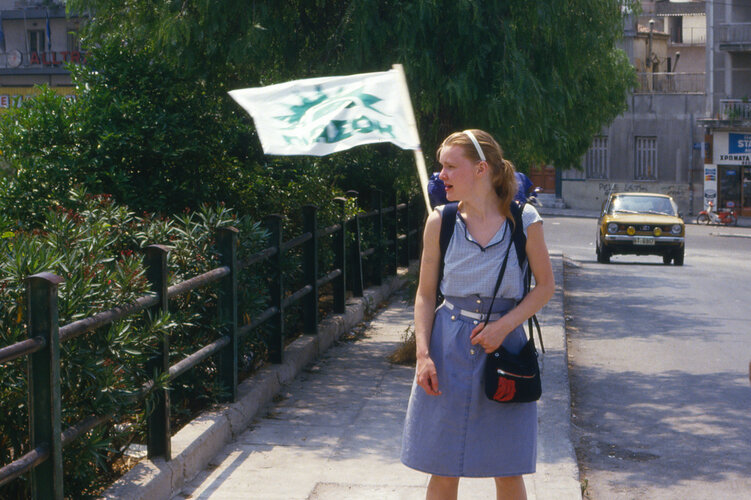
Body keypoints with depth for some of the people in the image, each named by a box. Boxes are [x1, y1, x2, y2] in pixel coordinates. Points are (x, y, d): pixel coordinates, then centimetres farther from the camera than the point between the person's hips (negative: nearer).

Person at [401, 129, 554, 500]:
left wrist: (504, 325, -12)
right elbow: (425, 294, 4)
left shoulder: (524, 221, -6)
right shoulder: (440, 222, -2)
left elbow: (545, 286, 2)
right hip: (449, 350, 1)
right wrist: (423, 354, -7)